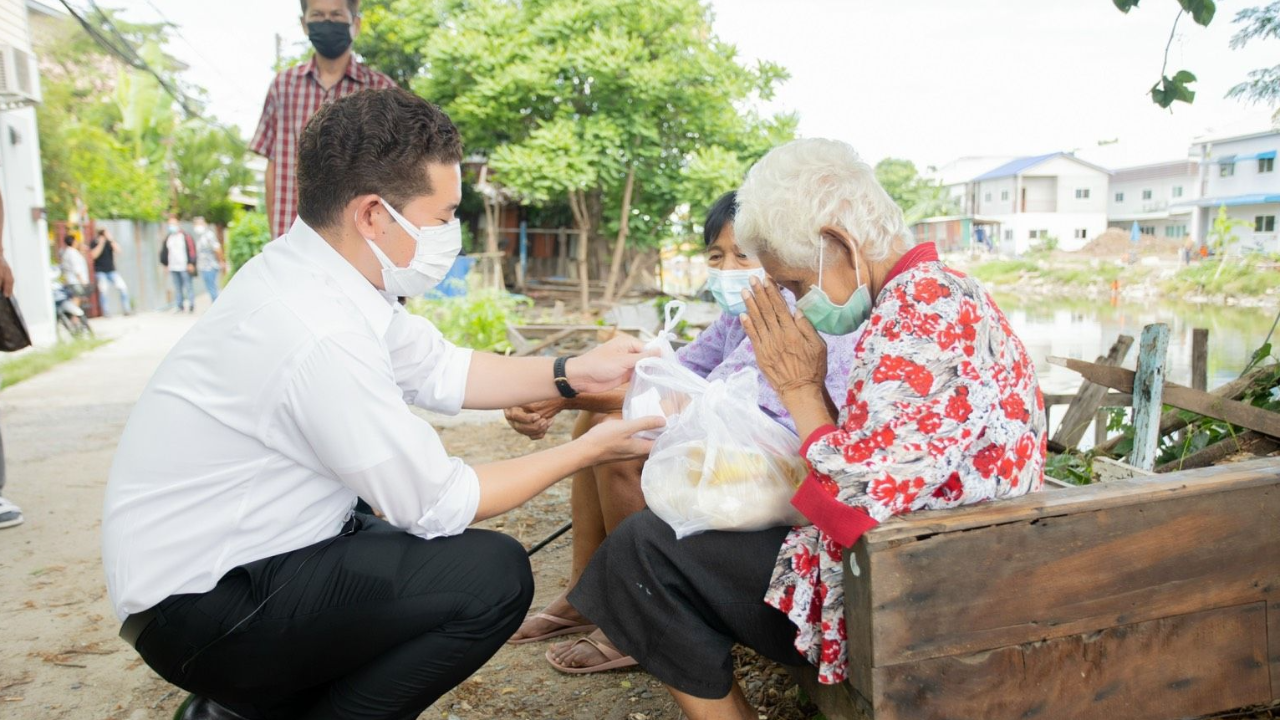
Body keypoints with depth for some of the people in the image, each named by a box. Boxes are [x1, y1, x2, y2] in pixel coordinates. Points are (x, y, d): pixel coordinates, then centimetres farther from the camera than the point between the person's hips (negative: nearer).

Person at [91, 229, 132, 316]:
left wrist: (111, 240, -17)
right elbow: (94, 255, -17)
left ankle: (127, 309, 1)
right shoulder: (94, 242, -3)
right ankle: (105, 313, -4)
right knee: (103, 291, -8)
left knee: (123, 287, -5)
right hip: (100, 271, -3)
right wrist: (101, 243, -18)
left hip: (111, 270, 3)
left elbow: (118, 250, -10)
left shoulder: (110, 241, 5)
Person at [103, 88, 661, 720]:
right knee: (495, 576, -17)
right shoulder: (319, 335, -30)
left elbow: (439, 371, 8)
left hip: (230, 553, 9)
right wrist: (585, 451, -11)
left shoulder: (322, 270, -2)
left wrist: (572, 373, -2)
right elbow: (438, 505, -21)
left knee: (455, 553, 16)